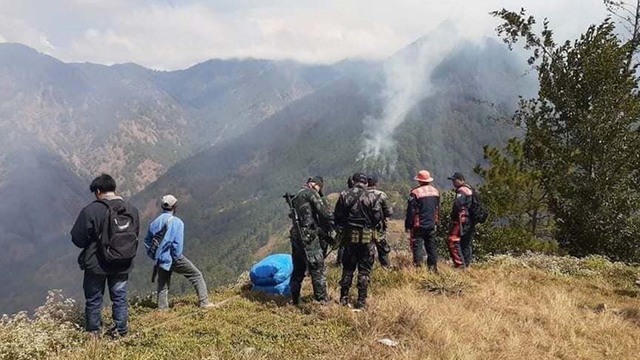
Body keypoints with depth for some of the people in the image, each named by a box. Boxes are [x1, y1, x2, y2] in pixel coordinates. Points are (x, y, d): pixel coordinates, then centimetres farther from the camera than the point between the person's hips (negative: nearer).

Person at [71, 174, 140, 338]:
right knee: (120, 297, 17)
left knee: (94, 300, 14)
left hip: (96, 265, -3)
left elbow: (78, 239, -14)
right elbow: (135, 236, 8)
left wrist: (93, 241, 7)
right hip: (123, 266, 4)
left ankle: (94, 333, 25)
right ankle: (121, 330, 26)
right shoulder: (132, 210, -3)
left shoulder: (91, 211, -18)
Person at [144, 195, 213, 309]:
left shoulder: (155, 222, 5)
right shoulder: (176, 222, -11)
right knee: (197, 275, 6)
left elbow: (147, 242, 10)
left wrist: (155, 257, 14)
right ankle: (204, 302, 2)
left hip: (160, 260, 5)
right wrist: (176, 258, -6)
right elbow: (178, 244, -17)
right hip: (173, 258, -5)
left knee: (162, 286, 18)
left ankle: (162, 309, 20)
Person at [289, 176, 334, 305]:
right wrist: (331, 224, 4)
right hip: (308, 235, -9)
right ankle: (322, 299, 2)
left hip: (296, 235, 9)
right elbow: (324, 211, -12)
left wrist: (323, 226, 17)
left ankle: (295, 299, 19)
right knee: (317, 267, -1)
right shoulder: (310, 192, -6)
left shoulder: (297, 196, 21)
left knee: (298, 268, 15)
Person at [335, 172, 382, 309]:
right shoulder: (371, 196, -7)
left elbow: (337, 217, 0)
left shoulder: (344, 195, -2)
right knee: (364, 270, 6)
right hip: (367, 237, -2)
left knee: (347, 269, 14)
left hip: (350, 236, 2)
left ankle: (343, 299, 18)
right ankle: (361, 301, 5)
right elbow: (378, 217, -7)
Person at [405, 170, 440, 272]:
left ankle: (418, 266, -6)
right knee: (431, 246, 12)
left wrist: (408, 225, -6)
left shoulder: (415, 192, -14)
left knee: (417, 245, -1)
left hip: (418, 225, -6)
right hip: (431, 225, 6)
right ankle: (433, 267, 14)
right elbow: (438, 209, 16)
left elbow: (411, 211, -13)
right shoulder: (435, 191, 7)